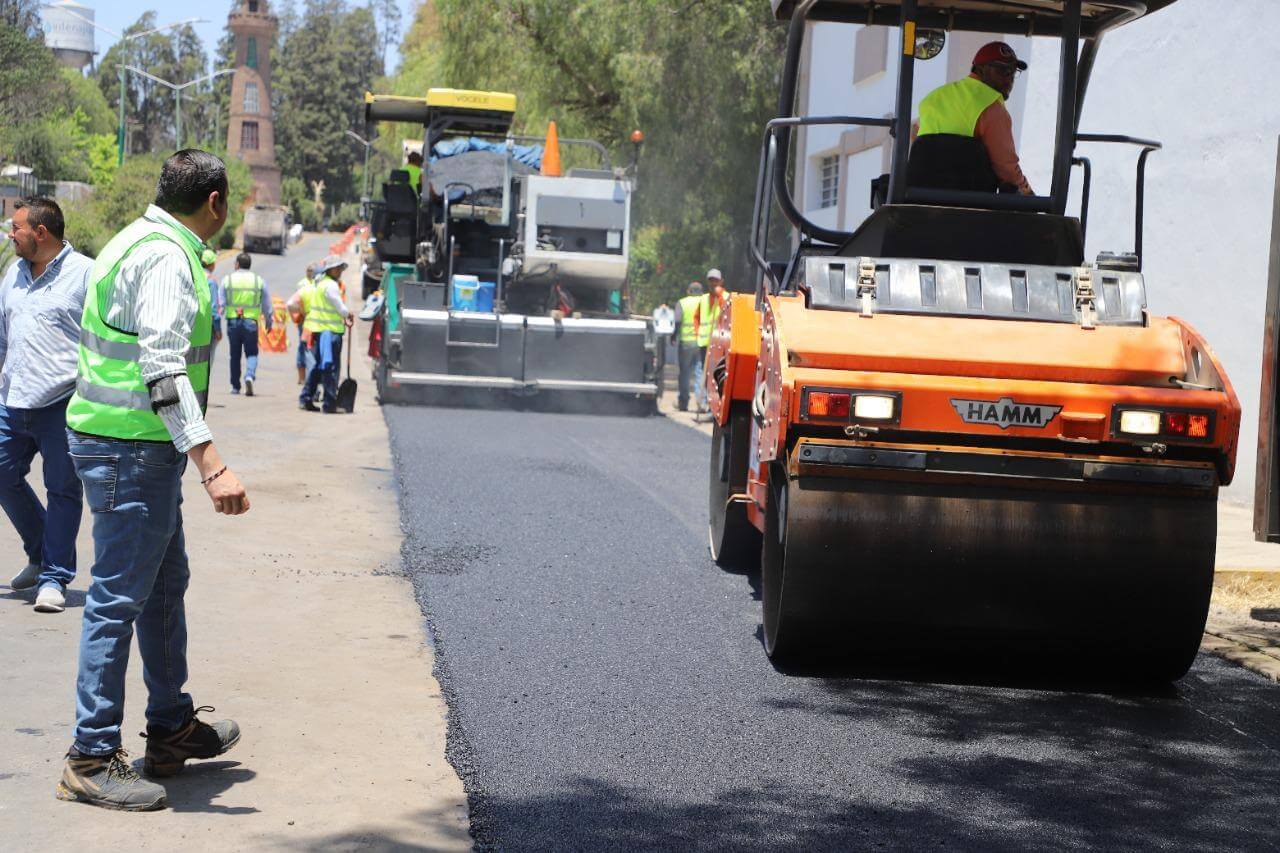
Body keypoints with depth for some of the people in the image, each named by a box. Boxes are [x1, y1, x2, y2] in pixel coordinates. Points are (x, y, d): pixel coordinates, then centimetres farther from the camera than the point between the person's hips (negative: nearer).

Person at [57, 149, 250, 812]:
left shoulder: (141, 242, 15)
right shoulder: (166, 259, -18)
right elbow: (163, 372, -27)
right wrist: (211, 465, -32)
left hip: (139, 448, 11)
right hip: (132, 450, -11)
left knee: (165, 582, 19)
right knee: (120, 596, -6)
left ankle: (172, 729, 30)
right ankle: (92, 758, 1)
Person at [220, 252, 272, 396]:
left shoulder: (227, 280, 2)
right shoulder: (259, 280, 3)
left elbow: (221, 303, 1)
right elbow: (266, 304, 8)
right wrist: (268, 322, 21)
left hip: (233, 321, 1)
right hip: (251, 322, -1)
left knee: (235, 355, 10)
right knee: (251, 353, 5)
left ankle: (235, 386, 15)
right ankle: (250, 376, -22)